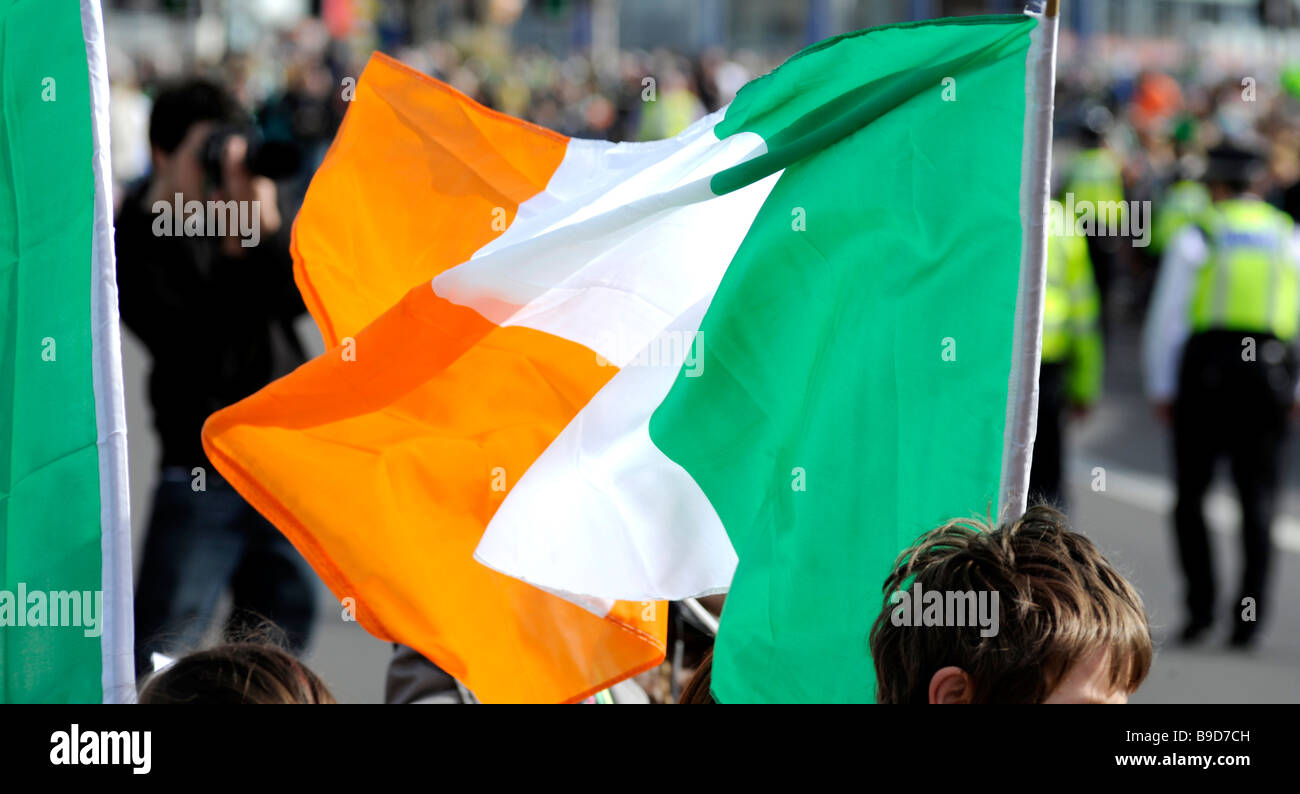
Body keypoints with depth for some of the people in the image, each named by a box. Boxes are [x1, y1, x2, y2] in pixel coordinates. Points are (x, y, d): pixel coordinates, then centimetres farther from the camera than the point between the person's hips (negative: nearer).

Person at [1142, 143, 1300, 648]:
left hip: (1207, 369, -2)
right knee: (1258, 500, 4)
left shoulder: (1196, 238, 3)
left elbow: (1166, 319, 1)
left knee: (1191, 495, 7)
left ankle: (1200, 604, -3)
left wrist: (1161, 390, 6)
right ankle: (1249, 616, -3)